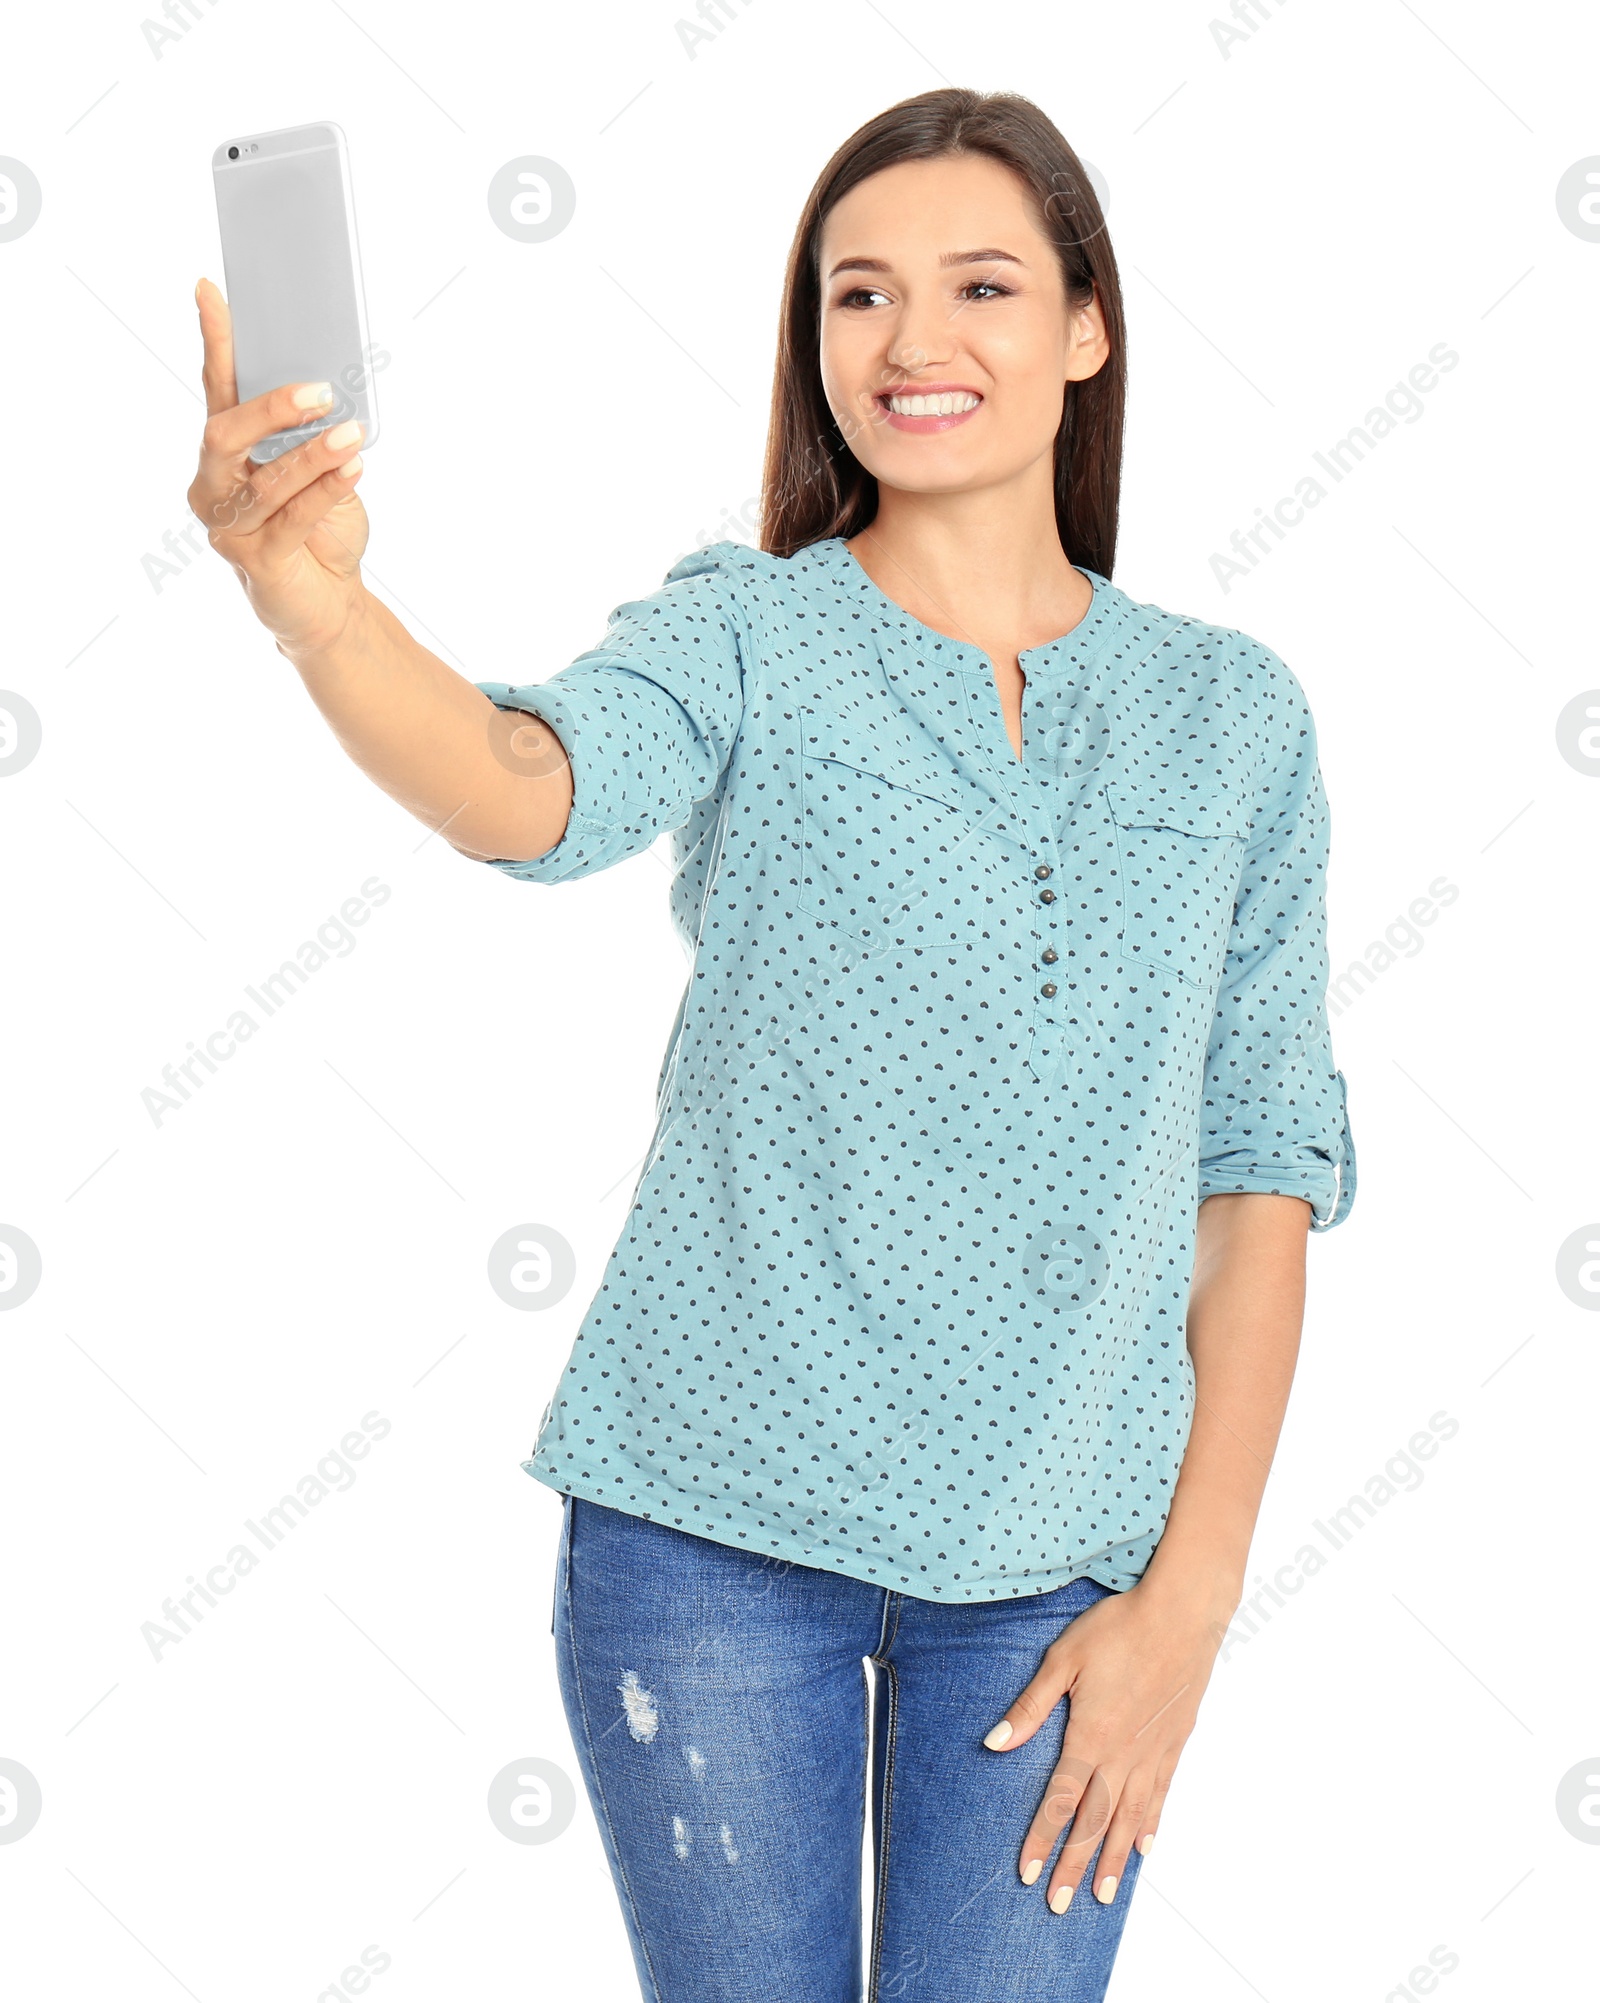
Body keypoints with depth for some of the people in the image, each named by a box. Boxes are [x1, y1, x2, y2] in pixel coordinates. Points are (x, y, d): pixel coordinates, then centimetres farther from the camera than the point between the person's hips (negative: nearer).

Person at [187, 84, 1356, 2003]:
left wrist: (1191, 1592, -2)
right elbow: (531, 793, -26)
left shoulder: (1232, 714, 4)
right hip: (714, 1526, -1)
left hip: (1064, 1553, 2)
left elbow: (1264, 1170, 3)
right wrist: (316, 604, -47)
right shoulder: (743, 639, -3)